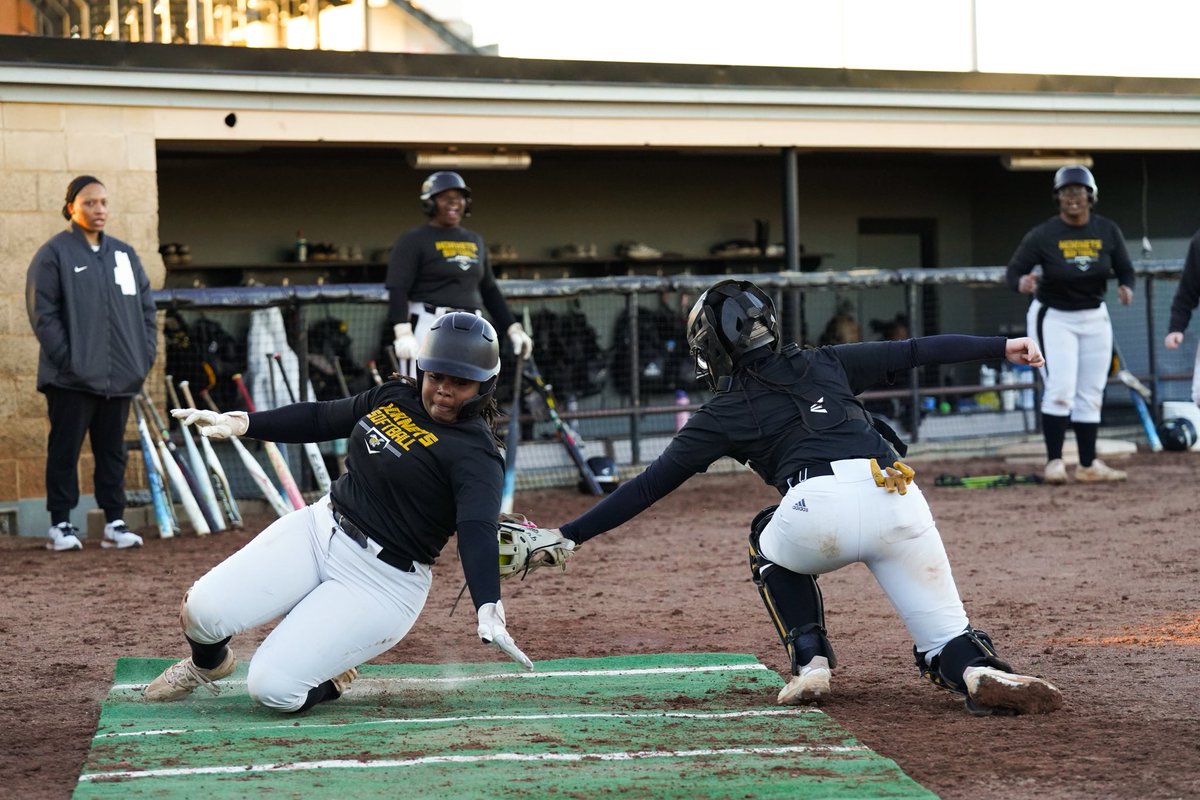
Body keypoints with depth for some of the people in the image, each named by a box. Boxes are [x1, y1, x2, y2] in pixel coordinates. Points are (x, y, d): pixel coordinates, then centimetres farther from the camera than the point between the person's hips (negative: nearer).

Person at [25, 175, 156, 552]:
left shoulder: (125, 254, 14)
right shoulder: (54, 253, -3)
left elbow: (146, 308, 16)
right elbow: (43, 313, -8)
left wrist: (146, 354, 5)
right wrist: (66, 358, -15)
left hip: (120, 376, 5)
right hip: (71, 377, -5)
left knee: (113, 451, 10)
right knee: (65, 450, 0)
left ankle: (115, 522, 15)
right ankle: (60, 524, 6)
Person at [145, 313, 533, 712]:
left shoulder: (475, 453, -16)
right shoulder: (393, 396, 6)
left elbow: (477, 531, -32)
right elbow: (319, 419, 20)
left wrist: (488, 610, -47)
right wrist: (238, 423, 12)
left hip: (382, 583, -6)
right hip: (319, 529, 6)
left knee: (271, 687, -18)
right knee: (204, 608, -9)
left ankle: (332, 679, 17)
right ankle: (207, 663, 27)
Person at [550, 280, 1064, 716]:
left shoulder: (724, 413, 20)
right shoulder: (823, 364, 29)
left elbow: (648, 487, 18)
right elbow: (915, 351, 32)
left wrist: (569, 535, 21)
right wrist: (1001, 346, 42)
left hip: (820, 510, -3)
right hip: (898, 498, 3)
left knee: (770, 546, 33)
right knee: (947, 640, 10)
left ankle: (810, 663, 17)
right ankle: (981, 674, -24)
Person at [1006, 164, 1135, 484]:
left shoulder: (1108, 230, -4)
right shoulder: (1042, 235, -15)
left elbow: (1125, 269, 2)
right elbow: (1014, 270, -16)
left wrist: (1125, 287, -20)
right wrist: (1022, 282, -40)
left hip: (1095, 318, 4)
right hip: (1053, 318, -4)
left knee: (1091, 394, 8)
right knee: (1060, 389, -15)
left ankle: (1088, 465, 15)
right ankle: (1054, 462, -9)